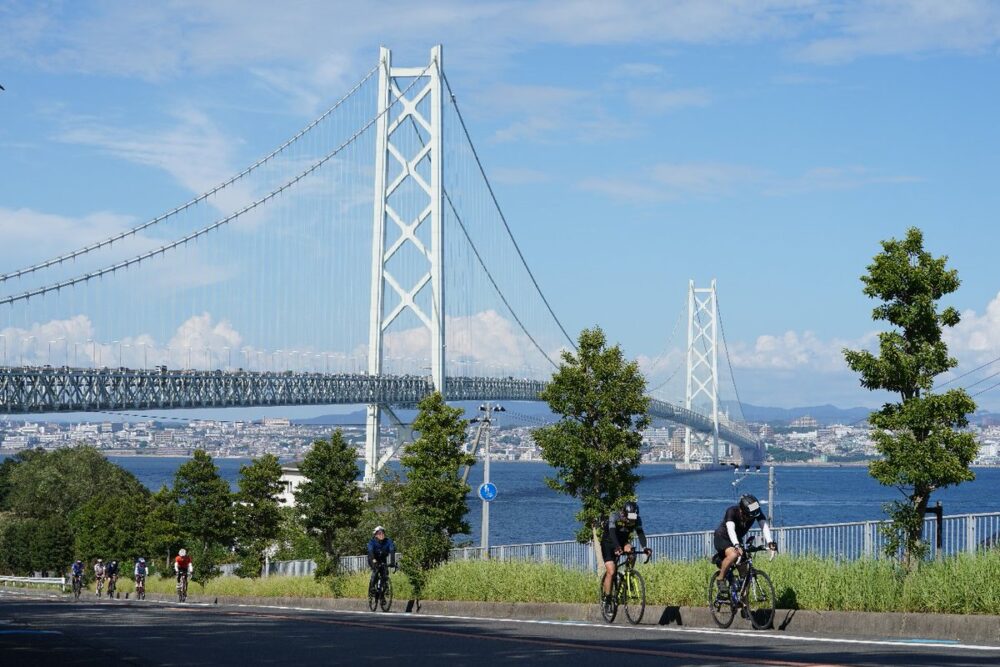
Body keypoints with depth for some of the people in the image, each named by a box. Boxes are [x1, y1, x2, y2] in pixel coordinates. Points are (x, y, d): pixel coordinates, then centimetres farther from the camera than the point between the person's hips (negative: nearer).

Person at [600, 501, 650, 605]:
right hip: (608, 543, -4)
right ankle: (606, 598, -5)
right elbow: (612, 533, -41)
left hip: (622, 542, 4)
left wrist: (644, 548, -47)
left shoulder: (637, 519, -17)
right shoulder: (614, 517, -28)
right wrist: (617, 548, -58)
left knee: (629, 549, -31)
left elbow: (640, 533, -28)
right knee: (611, 572, -16)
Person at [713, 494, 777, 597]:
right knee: (733, 554, -35)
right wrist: (736, 545, -62)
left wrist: (770, 542, -51)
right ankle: (721, 579, -16)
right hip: (722, 537, -5)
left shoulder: (757, 512, -20)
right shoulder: (732, 511, -32)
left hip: (738, 539, 5)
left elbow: (764, 526, -33)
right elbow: (731, 529, -45)